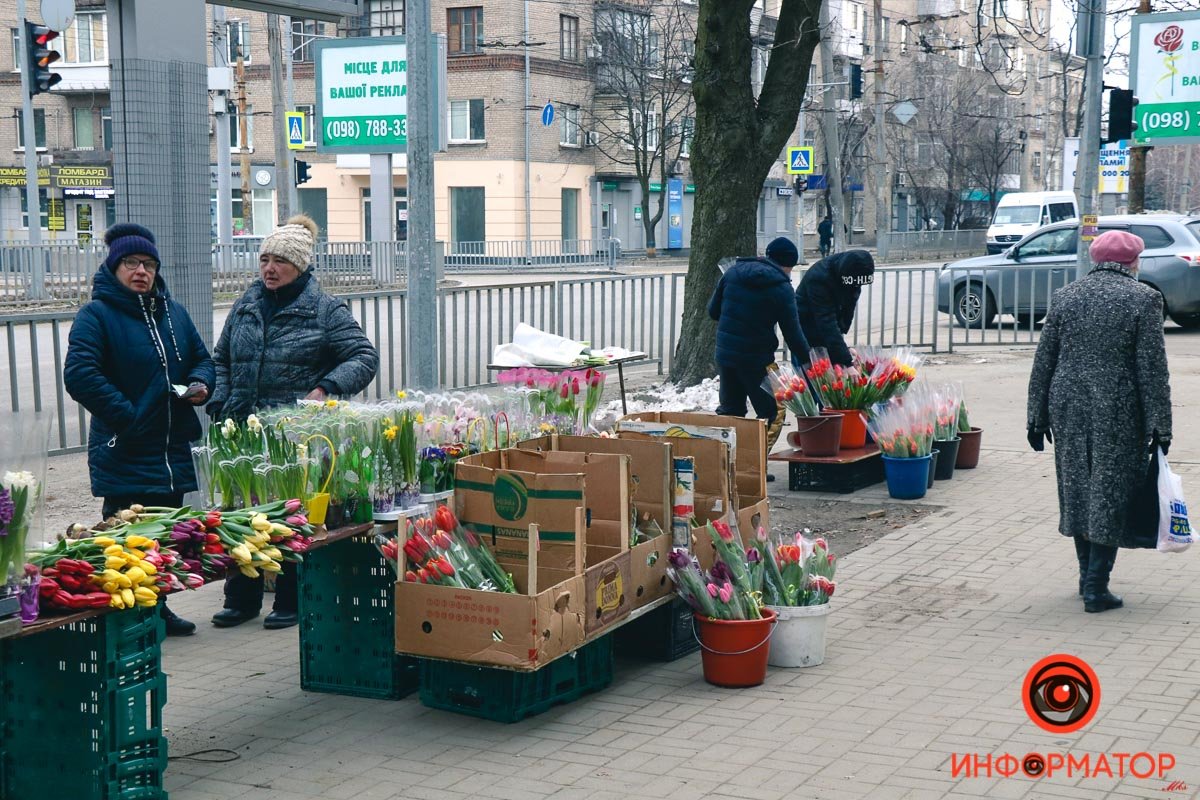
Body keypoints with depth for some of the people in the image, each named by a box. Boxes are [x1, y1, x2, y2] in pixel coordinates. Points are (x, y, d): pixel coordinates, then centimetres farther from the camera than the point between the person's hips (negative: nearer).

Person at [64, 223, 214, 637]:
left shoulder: (174, 313, 14)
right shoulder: (96, 315, -8)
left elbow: (201, 358, 24)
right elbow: (79, 374, -18)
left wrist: (200, 383, 0)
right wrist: (126, 417, -20)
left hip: (173, 449, 7)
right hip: (124, 452, -7)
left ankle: (157, 610, 26)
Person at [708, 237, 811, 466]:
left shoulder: (733, 272, 4)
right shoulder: (781, 288, -11)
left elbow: (713, 310, 10)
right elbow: (792, 333, -8)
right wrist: (808, 360, 2)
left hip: (724, 353, 6)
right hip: (757, 358, -6)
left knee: (730, 409, 18)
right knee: (772, 412, 6)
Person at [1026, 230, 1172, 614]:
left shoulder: (1065, 296, 5)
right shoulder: (1144, 298, -6)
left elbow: (1043, 361, 6)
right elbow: (1152, 369, -8)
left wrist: (1038, 417, 12)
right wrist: (1160, 426, -3)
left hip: (1069, 408, 4)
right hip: (1118, 412, -4)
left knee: (1077, 489, 15)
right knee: (1111, 494, 3)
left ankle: (1088, 578, 26)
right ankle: (1096, 588, 3)